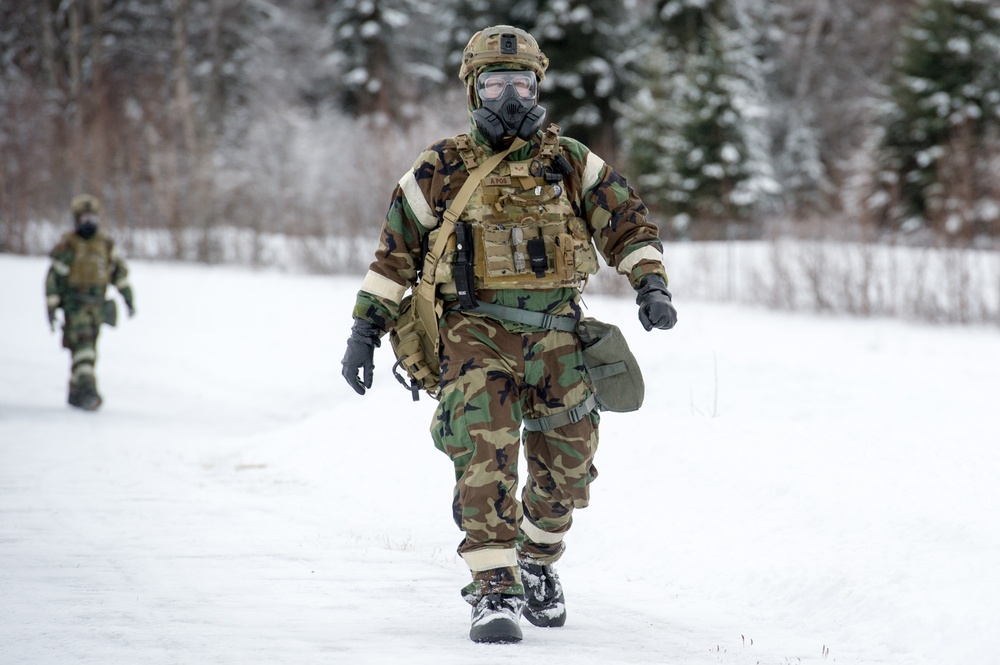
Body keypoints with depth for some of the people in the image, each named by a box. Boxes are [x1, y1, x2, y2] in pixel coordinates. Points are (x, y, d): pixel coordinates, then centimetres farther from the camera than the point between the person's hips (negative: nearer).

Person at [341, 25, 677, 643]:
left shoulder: (570, 162, 7)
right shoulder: (442, 169, 5)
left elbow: (628, 222, 10)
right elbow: (395, 252, 11)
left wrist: (651, 286, -6)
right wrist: (366, 329, 7)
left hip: (554, 331, 2)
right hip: (477, 330, -2)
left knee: (567, 463, 4)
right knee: (486, 451, -20)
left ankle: (538, 563, 32)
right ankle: (495, 589, -21)